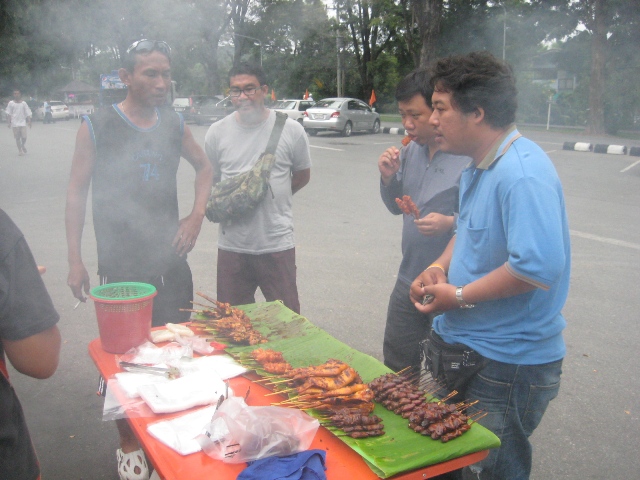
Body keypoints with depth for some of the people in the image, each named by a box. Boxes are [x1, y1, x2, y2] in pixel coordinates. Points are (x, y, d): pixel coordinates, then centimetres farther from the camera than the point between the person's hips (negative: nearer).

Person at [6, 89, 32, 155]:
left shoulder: (23, 103, 5)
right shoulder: (11, 103, 3)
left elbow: (28, 113, 4)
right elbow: (9, 114, 4)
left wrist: (29, 122, -4)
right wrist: (9, 122, -3)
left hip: (23, 123, 0)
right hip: (15, 123, 0)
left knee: (24, 137, -7)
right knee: (17, 138, 1)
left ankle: (23, 145, 24)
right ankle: (20, 150, 12)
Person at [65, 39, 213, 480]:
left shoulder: (174, 124, 7)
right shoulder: (97, 126, -5)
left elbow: (204, 167, 20)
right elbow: (77, 192, -3)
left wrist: (197, 216, 6)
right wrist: (75, 260, -6)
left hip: (172, 261, 4)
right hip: (121, 266, -3)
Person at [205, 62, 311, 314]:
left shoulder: (291, 130, -2)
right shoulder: (217, 132, 3)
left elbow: (302, 176, 11)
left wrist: (272, 196, 0)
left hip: (277, 244, -2)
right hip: (231, 245, 2)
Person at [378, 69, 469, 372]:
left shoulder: (470, 156, -19)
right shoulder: (411, 151, 5)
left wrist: (451, 223, -32)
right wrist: (388, 177, -4)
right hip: (409, 280, 7)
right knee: (395, 369, 22)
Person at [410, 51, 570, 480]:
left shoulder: (523, 174, -26)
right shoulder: (478, 167, 7)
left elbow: (538, 267, -35)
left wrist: (459, 296, -23)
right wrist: (440, 267, 1)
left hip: (508, 364, -10)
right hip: (467, 348, 10)